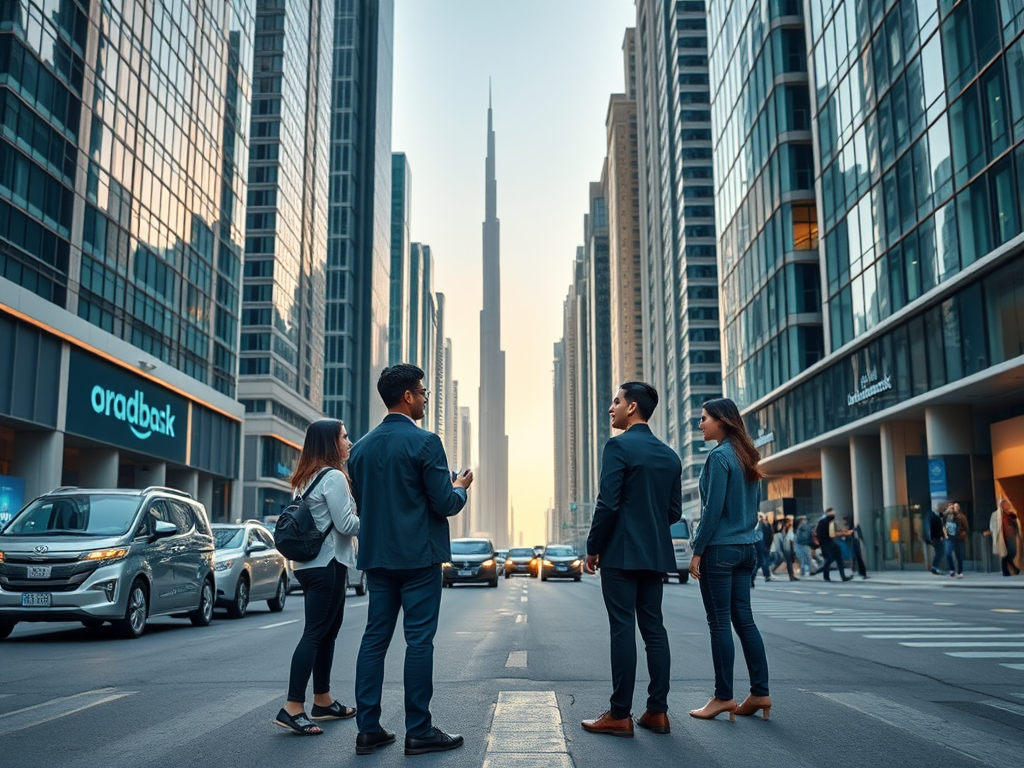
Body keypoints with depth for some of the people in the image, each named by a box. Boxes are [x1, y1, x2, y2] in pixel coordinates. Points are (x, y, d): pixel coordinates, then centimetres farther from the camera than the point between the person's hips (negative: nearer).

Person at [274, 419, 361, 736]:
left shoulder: (307, 478, 15)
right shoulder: (333, 477, -13)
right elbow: (346, 525, -15)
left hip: (310, 564, 10)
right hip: (328, 564, -10)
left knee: (326, 633, 15)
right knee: (315, 635, -9)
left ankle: (323, 702, 21)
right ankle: (293, 708, -10)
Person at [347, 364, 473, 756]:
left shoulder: (361, 447, 9)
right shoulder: (424, 442, -12)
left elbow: (360, 503, 15)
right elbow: (445, 504, -12)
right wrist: (460, 487, 8)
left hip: (376, 556, 6)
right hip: (419, 557, -6)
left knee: (375, 638, 9)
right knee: (419, 641, -1)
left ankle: (368, 729, 12)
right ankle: (419, 732, 5)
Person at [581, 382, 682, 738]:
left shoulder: (619, 446, -10)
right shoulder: (670, 455, 12)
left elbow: (607, 504, -15)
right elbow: (674, 511, 13)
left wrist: (592, 548, -6)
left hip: (621, 552, -7)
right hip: (656, 554, 7)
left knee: (623, 629, -4)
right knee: (654, 629, 9)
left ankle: (620, 715, 0)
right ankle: (657, 711, 12)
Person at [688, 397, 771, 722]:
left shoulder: (719, 456, -13)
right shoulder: (747, 457, 12)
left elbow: (713, 509, -16)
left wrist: (697, 550, -12)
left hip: (719, 549, -8)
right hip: (746, 548, 8)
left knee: (719, 623, -2)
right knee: (744, 619, 11)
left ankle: (724, 697, 4)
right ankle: (760, 693, 13)